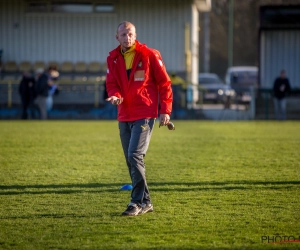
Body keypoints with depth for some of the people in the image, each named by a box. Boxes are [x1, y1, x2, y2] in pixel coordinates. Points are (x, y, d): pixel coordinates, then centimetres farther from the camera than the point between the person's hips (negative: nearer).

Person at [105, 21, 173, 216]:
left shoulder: (149, 55, -5)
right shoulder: (113, 59, 8)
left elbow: (164, 83, -1)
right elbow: (112, 83, 10)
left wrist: (165, 110, -6)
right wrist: (115, 95, -14)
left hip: (144, 115, -6)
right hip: (124, 116, 6)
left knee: (135, 155, -18)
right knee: (131, 159, 8)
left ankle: (138, 202, -13)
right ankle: (146, 202, 17)